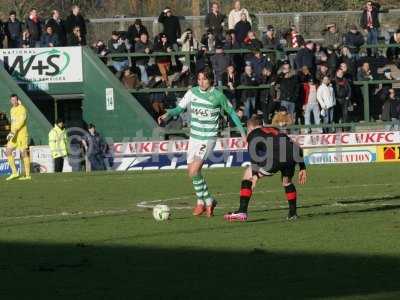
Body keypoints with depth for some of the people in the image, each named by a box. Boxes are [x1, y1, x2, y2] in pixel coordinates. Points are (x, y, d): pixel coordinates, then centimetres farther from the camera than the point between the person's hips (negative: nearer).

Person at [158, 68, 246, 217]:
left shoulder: (218, 96, -8)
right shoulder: (192, 92, 1)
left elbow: (231, 111, 3)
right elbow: (179, 108, 3)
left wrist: (242, 131, 5)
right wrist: (168, 114, -18)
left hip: (208, 138, -6)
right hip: (194, 137, 6)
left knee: (194, 170, -19)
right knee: (191, 171, 9)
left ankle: (202, 201, -2)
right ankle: (208, 201, 26)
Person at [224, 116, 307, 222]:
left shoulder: (253, 133, 23)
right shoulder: (276, 131, 40)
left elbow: (253, 153, 3)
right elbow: (297, 149, 34)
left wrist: (255, 175, -5)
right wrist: (302, 168, 36)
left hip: (274, 157, -5)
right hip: (291, 157, 5)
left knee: (247, 175, 13)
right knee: (287, 181, 35)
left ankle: (242, 212, 7)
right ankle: (293, 213, 31)